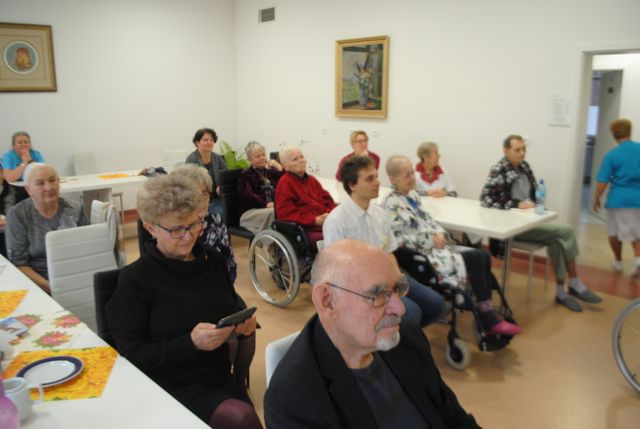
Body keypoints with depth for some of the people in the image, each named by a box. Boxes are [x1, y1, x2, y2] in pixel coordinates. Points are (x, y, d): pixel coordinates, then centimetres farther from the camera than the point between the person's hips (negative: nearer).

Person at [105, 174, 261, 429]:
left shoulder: (213, 261, 6)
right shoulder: (135, 280, -8)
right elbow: (132, 357, -9)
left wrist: (246, 325, -7)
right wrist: (190, 343, -23)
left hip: (221, 378, 5)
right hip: (170, 388, -5)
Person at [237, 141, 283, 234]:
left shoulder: (272, 171, 26)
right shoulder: (245, 176, 13)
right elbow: (248, 196, -6)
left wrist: (280, 169, 7)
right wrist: (266, 204, -22)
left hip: (274, 207, 4)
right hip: (252, 212, -4)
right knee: (274, 213, -36)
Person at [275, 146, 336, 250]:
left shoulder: (311, 179, 24)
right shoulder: (285, 183, 1)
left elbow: (327, 200, 24)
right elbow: (286, 214, -8)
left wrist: (329, 214, -1)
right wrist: (315, 220, -15)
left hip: (325, 225, 7)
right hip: (306, 230, -7)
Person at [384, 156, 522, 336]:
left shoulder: (412, 195, 13)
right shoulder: (392, 205, -16)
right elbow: (404, 239, -20)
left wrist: (440, 234, -4)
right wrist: (433, 240, -15)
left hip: (432, 246, 9)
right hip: (419, 256, -9)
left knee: (483, 256, -6)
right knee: (475, 259, -17)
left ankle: (488, 316, -2)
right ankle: (489, 320, -6)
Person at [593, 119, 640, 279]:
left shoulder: (612, 155, -10)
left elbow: (603, 181, -10)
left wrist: (596, 199, 2)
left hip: (618, 199, -2)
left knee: (615, 232, 17)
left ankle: (618, 262, 29)